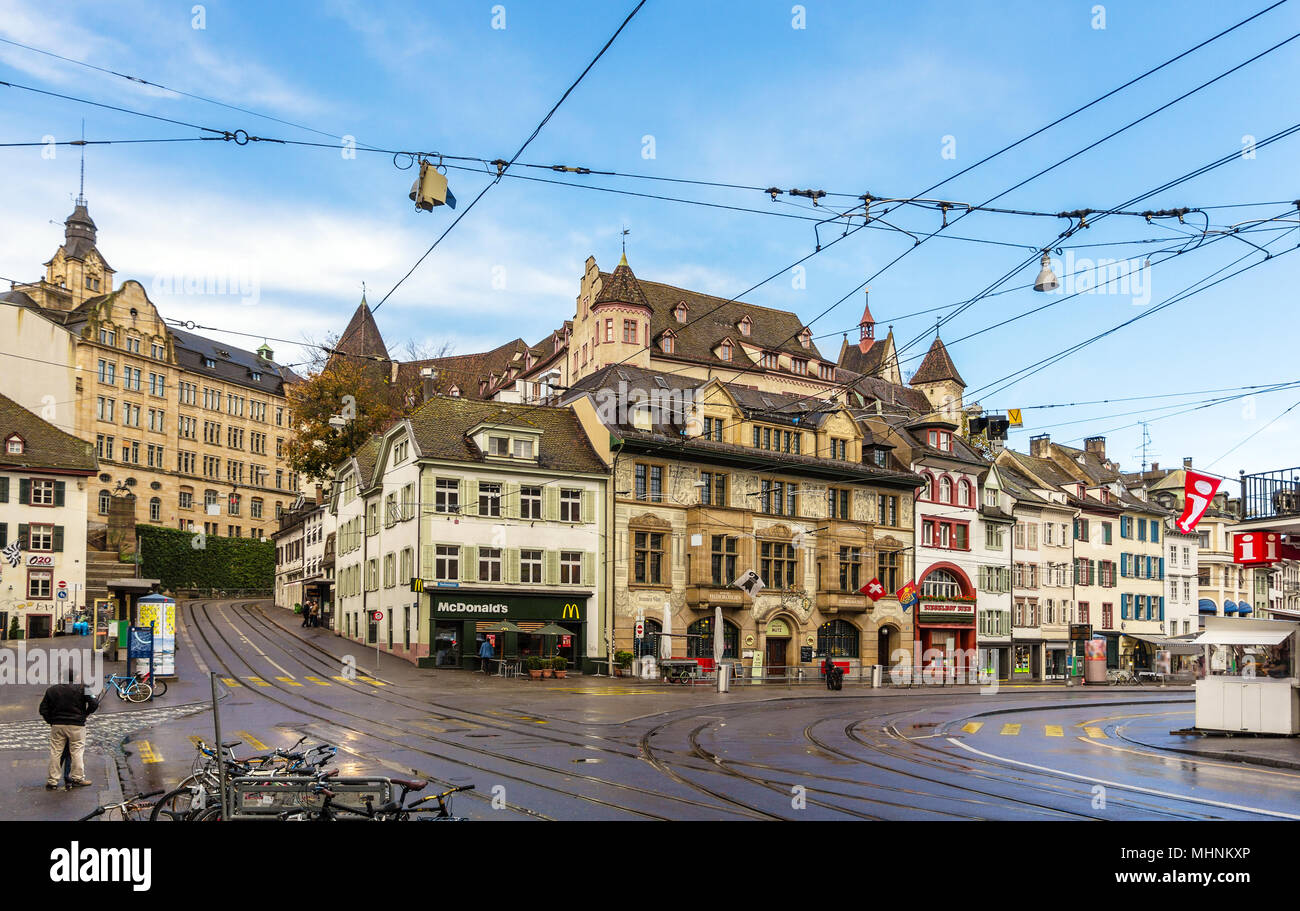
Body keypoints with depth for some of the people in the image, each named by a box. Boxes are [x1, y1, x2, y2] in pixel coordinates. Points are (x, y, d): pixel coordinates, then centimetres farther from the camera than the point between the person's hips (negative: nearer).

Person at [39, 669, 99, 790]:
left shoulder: (51, 690, 6)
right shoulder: (81, 688, -5)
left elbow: (43, 709, 6)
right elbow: (94, 703, -11)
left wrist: (50, 721, 14)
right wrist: (85, 714, 5)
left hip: (57, 725, 3)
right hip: (76, 725, -3)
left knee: (55, 752, 8)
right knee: (77, 751, 4)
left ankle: (52, 781, 12)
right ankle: (78, 778, 5)